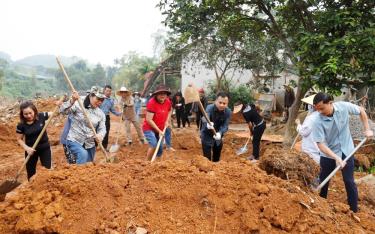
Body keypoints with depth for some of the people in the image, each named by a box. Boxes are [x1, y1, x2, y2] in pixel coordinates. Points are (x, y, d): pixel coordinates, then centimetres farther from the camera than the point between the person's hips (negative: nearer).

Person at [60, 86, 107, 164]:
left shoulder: (101, 113, 2)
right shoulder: (78, 105, -9)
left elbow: (102, 128, 0)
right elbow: (63, 110, -18)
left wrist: (100, 135, -24)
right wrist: (72, 101, -35)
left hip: (89, 144, 5)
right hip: (74, 140, -5)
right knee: (83, 154, -32)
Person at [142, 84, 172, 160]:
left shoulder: (168, 102, -6)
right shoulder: (152, 102, -25)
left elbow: (170, 110, 19)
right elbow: (148, 120, -26)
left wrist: (167, 121, 4)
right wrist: (159, 130, -23)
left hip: (160, 129, 7)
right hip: (149, 128, -6)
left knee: (160, 149, 13)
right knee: (153, 145, -27)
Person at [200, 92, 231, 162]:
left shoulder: (228, 112, -15)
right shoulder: (210, 108, -25)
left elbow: (225, 126, -19)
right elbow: (204, 119, -44)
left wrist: (220, 133, -39)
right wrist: (207, 124, -67)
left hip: (218, 137, 4)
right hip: (207, 136, -4)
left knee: (217, 159, 19)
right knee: (207, 159, -6)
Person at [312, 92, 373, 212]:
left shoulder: (343, 106, -19)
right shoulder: (318, 122, -26)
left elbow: (361, 110, 1)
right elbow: (320, 144, -25)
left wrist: (367, 129, 0)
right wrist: (336, 158, -34)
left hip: (346, 151, 1)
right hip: (328, 155, -1)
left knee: (349, 181, 7)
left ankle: (354, 210, 23)